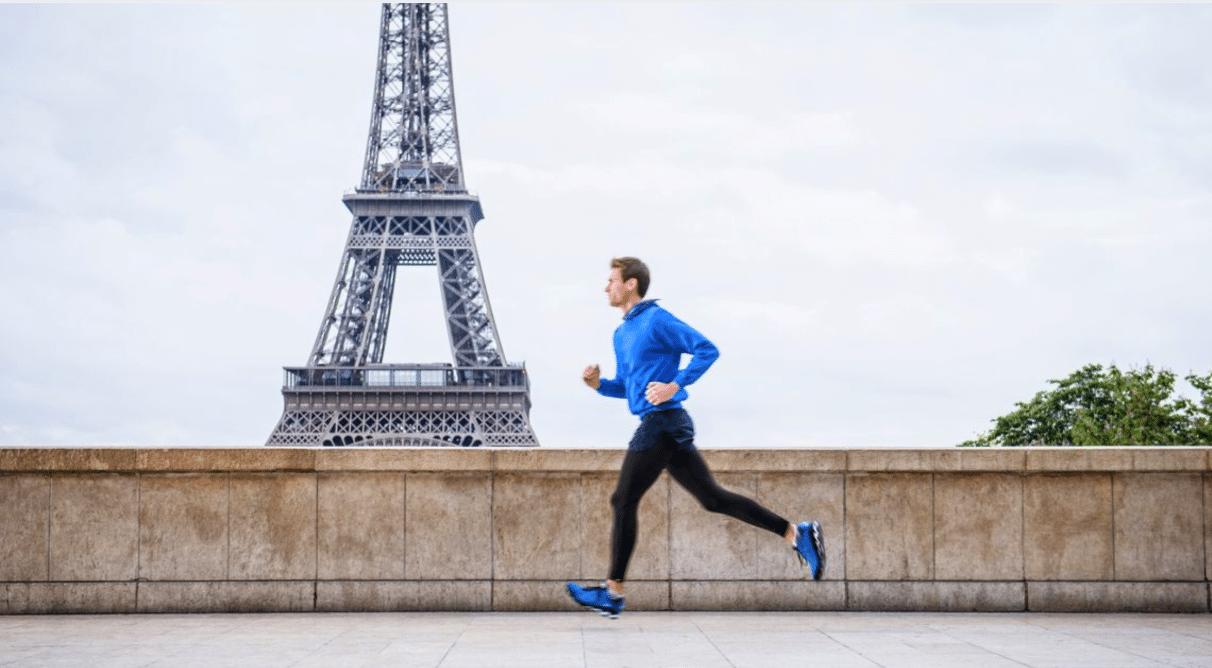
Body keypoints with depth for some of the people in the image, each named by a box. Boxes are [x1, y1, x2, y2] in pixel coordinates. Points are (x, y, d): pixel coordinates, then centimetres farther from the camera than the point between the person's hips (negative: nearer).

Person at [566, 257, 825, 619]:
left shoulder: (657, 320, -8)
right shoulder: (622, 334, 20)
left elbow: (707, 350, -13)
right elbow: (625, 387, 26)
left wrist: (675, 385, -20)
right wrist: (598, 384, 7)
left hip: (662, 423, -10)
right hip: (667, 427, 10)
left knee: (623, 501, -4)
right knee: (713, 498, 8)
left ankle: (613, 592, 2)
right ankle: (796, 534, 8)